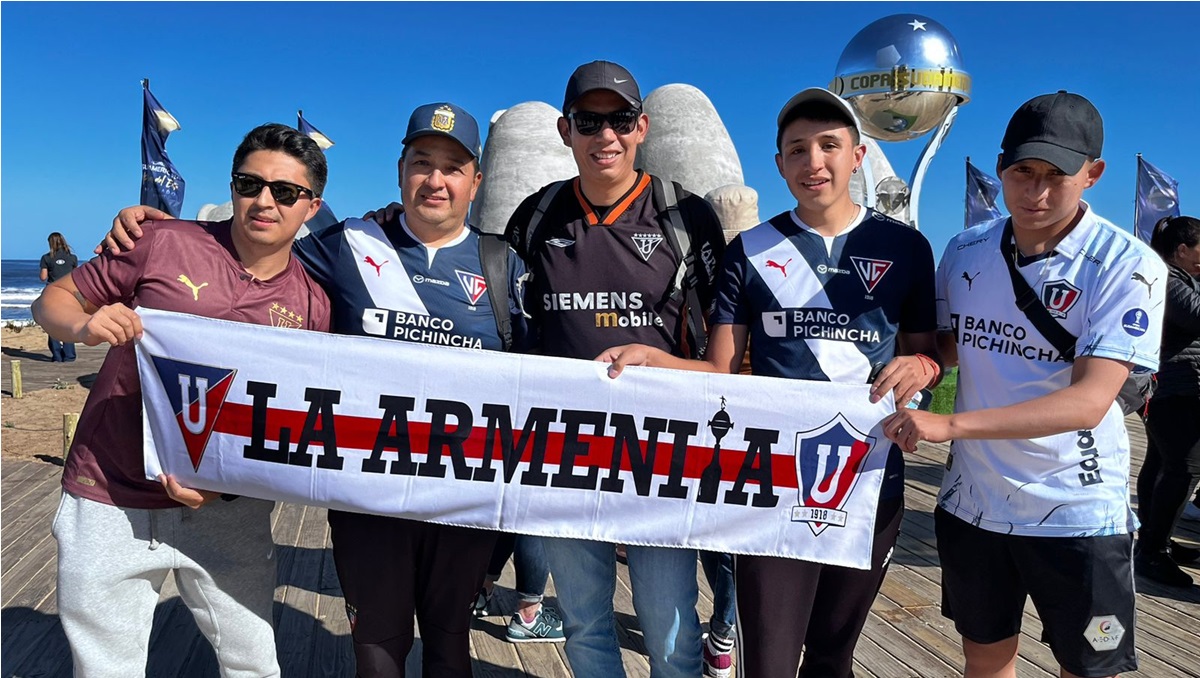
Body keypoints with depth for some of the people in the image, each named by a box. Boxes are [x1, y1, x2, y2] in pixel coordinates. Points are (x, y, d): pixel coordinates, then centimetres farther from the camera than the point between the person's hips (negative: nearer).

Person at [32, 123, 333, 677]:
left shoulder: (312, 305, -3)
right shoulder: (163, 245, -7)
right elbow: (54, 298, 3)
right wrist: (85, 327, -20)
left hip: (228, 510, 1)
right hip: (112, 504, -1)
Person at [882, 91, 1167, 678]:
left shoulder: (1129, 265, -15)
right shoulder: (964, 250, -1)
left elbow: (1089, 401, -25)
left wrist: (952, 424, -33)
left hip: (1078, 514, -3)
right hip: (972, 502, 4)